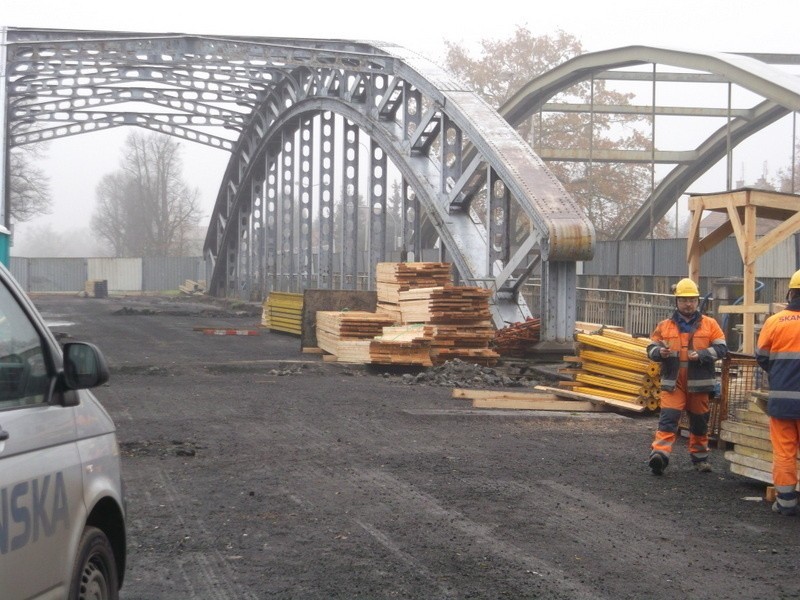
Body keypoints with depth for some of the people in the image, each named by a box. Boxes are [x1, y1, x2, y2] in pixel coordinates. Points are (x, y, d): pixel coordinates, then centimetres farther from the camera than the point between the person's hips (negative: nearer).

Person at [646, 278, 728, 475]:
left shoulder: (710, 325, 3)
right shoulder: (664, 326, 5)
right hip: (672, 383, -1)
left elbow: (721, 348, -1)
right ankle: (659, 454, -23)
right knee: (668, 419, -14)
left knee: (699, 422, 13)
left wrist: (701, 354, -16)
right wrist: (660, 352, -16)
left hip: (699, 383, 1)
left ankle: (700, 457, 29)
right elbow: (651, 349, 7)